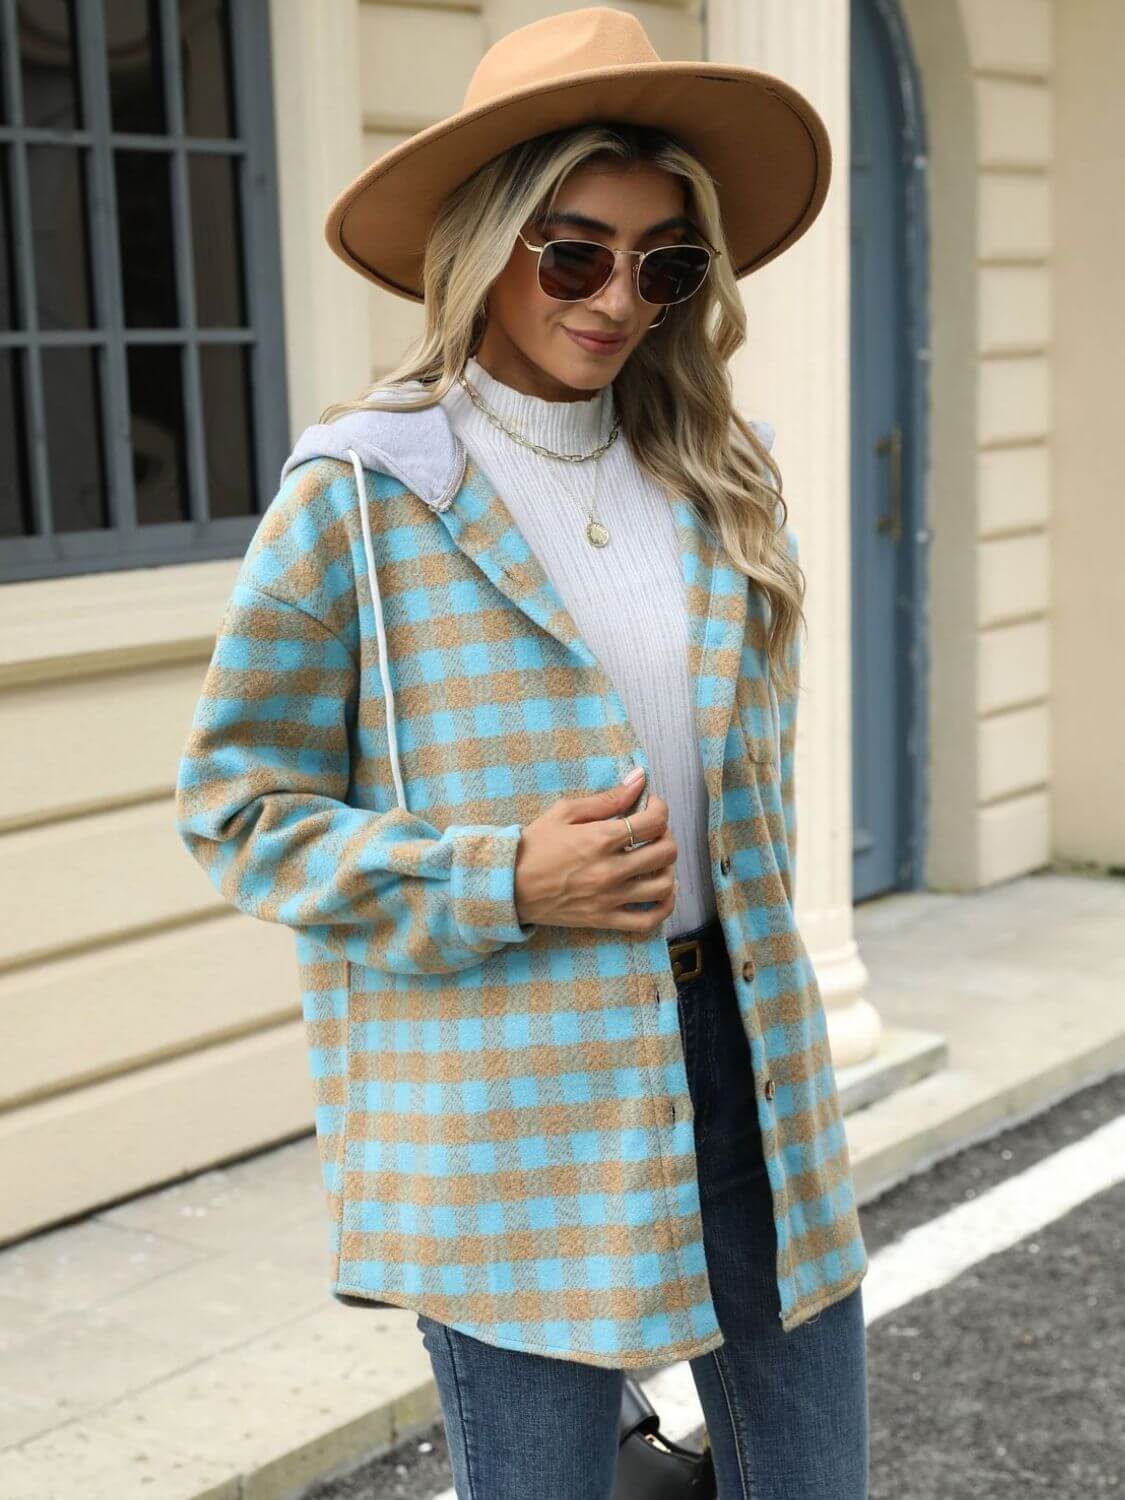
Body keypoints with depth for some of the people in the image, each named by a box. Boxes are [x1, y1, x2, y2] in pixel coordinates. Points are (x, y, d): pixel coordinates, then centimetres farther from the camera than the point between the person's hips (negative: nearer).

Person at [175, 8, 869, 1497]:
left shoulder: (721, 474, 7)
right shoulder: (357, 492, -9)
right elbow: (238, 803, -6)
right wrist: (502, 880, -17)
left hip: (736, 1043, 5)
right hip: (506, 1090, -5)